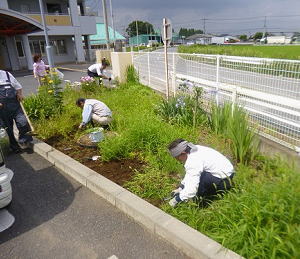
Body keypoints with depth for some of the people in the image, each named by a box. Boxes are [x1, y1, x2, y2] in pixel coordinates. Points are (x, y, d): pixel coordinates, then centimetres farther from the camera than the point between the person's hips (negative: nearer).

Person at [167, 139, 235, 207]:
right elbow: (189, 173, 15)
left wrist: (177, 199, -16)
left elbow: (191, 189, -30)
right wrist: (180, 188, 13)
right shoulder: (195, 149, 3)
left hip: (223, 180, -10)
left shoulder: (193, 162, -26)